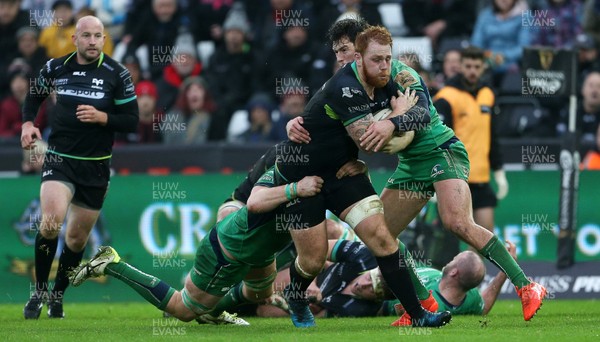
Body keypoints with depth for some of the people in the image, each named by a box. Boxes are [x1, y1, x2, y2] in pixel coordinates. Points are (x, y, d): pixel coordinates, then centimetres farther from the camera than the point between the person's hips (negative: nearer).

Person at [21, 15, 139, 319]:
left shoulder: (116, 74, -3)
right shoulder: (55, 68, 1)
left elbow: (131, 121, -3)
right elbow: (33, 97, 20)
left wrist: (102, 117, -19)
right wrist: (28, 124, 2)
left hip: (95, 167, 1)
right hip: (58, 159, -1)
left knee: (77, 237, 8)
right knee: (52, 221, -23)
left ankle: (58, 296, 29)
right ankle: (39, 291, -7)